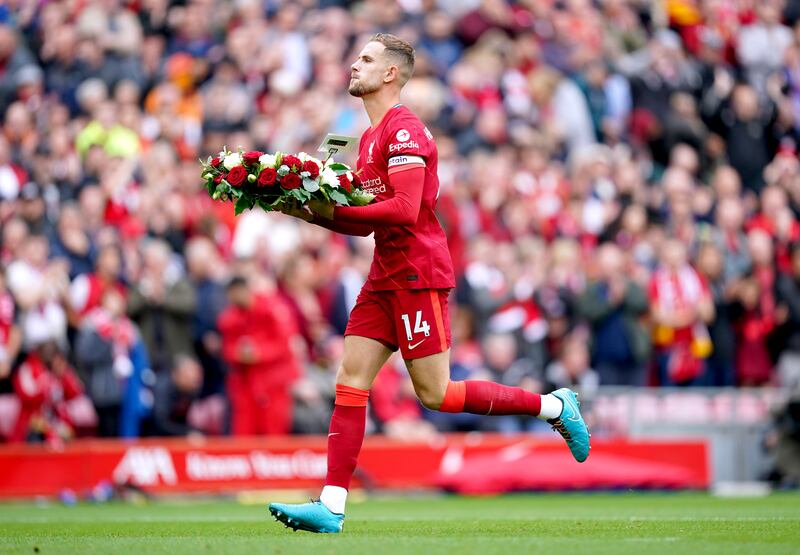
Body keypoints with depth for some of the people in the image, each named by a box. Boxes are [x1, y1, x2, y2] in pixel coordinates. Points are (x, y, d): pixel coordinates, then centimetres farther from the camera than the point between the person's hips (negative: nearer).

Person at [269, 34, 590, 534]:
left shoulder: (404, 131, -13)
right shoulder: (372, 136, 18)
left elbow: (404, 209, -23)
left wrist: (334, 211, -19)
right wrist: (313, 211, 7)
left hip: (417, 276, -9)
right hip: (386, 278, 9)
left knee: (435, 395, -6)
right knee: (350, 383, 0)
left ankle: (554, 407, 8)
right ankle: (331, 507, -4)